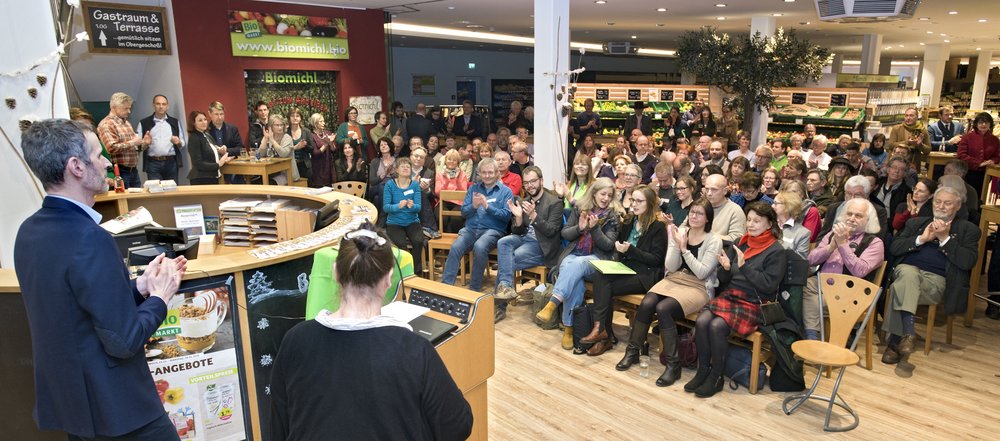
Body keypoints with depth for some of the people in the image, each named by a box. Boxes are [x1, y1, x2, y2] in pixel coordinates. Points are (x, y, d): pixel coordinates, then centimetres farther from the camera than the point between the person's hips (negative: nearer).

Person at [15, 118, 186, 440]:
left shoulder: (29, 230, 0)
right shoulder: (89, 238, -27)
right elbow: (125, 340, -24)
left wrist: (138, 287, 5)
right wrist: (160, 298, -9)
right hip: (114, 406, -8)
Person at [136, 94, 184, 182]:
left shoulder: (175, 122, 15)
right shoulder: (144, 123, 8)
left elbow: (182, 144, 13)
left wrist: (178, 142, -10)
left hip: (171, 163, 2)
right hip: (153, 164, -2)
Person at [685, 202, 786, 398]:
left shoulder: (776, 251, -4)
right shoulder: (740, 244, 12)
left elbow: (769, 285, -13)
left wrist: (744, 266, -19)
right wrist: (725, 268, -10)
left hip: (754, 304, -5)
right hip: (728, 296, 5)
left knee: (717, 326, -29)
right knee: (701, 321, -23)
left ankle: (716, 377, -11)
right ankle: (702, 371, -9)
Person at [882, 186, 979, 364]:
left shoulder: (968, 229, 16)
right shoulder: (916, 223, 25)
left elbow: (968, 262, 0)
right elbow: (895, 248, 11)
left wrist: (945, 238, -4)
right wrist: (922, 239, -1)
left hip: (936, 280, -2)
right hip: (906, 271, 2)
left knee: (900, 288, -34)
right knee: (908, 273, -37)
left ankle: (895, 341, -29)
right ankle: (908, 333, -40)